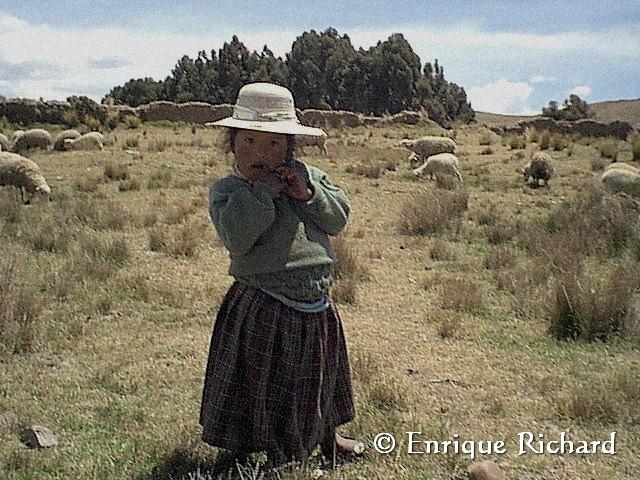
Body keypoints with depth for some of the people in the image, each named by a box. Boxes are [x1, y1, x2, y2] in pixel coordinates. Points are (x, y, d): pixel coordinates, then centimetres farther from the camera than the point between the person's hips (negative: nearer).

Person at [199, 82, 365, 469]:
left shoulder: (307, 176, 5)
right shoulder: (226, 191, -9)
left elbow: (339, 218, 2)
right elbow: (236, 238, -25)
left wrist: (308, 193, -13)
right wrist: (262, 190, -24)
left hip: (317, 304, 5)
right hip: (263, 310, -5)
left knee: (322, 376, 25)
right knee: (266, 388, 9)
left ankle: (328, 437, 49)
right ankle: (277, 457, 31)